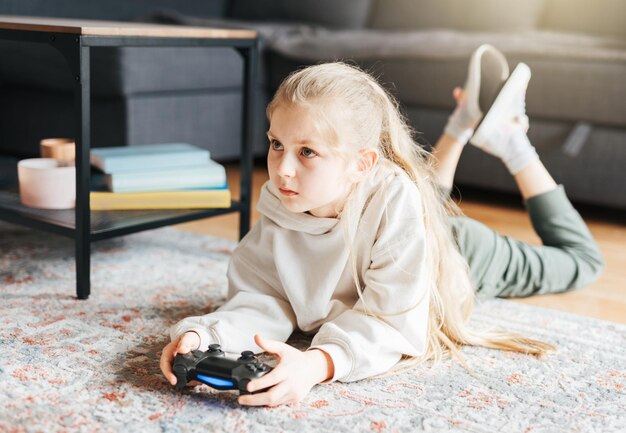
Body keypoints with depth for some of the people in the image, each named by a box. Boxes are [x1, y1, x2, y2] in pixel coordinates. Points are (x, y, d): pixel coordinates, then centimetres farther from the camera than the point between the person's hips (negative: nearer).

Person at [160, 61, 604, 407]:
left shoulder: (393, 200, -48)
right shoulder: (279, 210, -34)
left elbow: (391, 321, -50)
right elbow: (262, 301, -33)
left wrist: (318, 363, -68)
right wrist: (202, 334, -55)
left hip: (455, 252, -3)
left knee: (578, 260, 24)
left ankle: (511, 143, 32)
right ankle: (460, 129, 47)